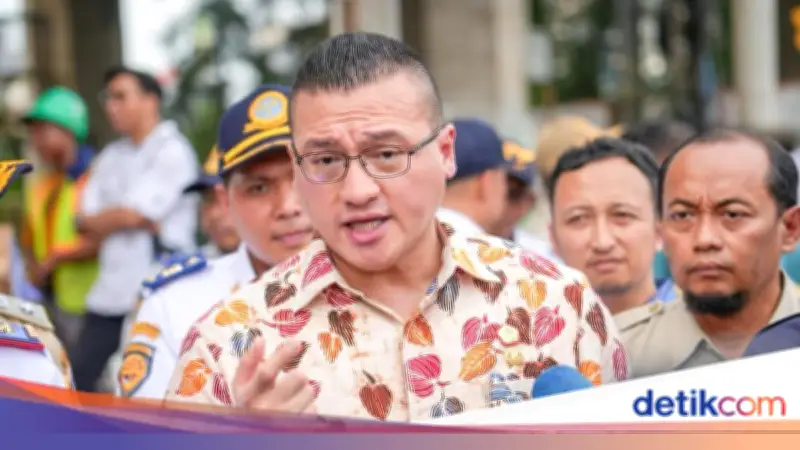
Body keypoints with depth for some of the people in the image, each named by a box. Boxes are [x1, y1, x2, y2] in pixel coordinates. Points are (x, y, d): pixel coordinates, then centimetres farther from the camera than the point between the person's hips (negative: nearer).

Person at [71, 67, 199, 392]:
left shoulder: (172, 152, -6)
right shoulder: (111, 157, 16)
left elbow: (132, 214, -12)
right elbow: (85, 222, 10)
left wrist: (100, 219, 5)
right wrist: (120, 218, -6)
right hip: (109, 293, 7)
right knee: (76, 381, 7)